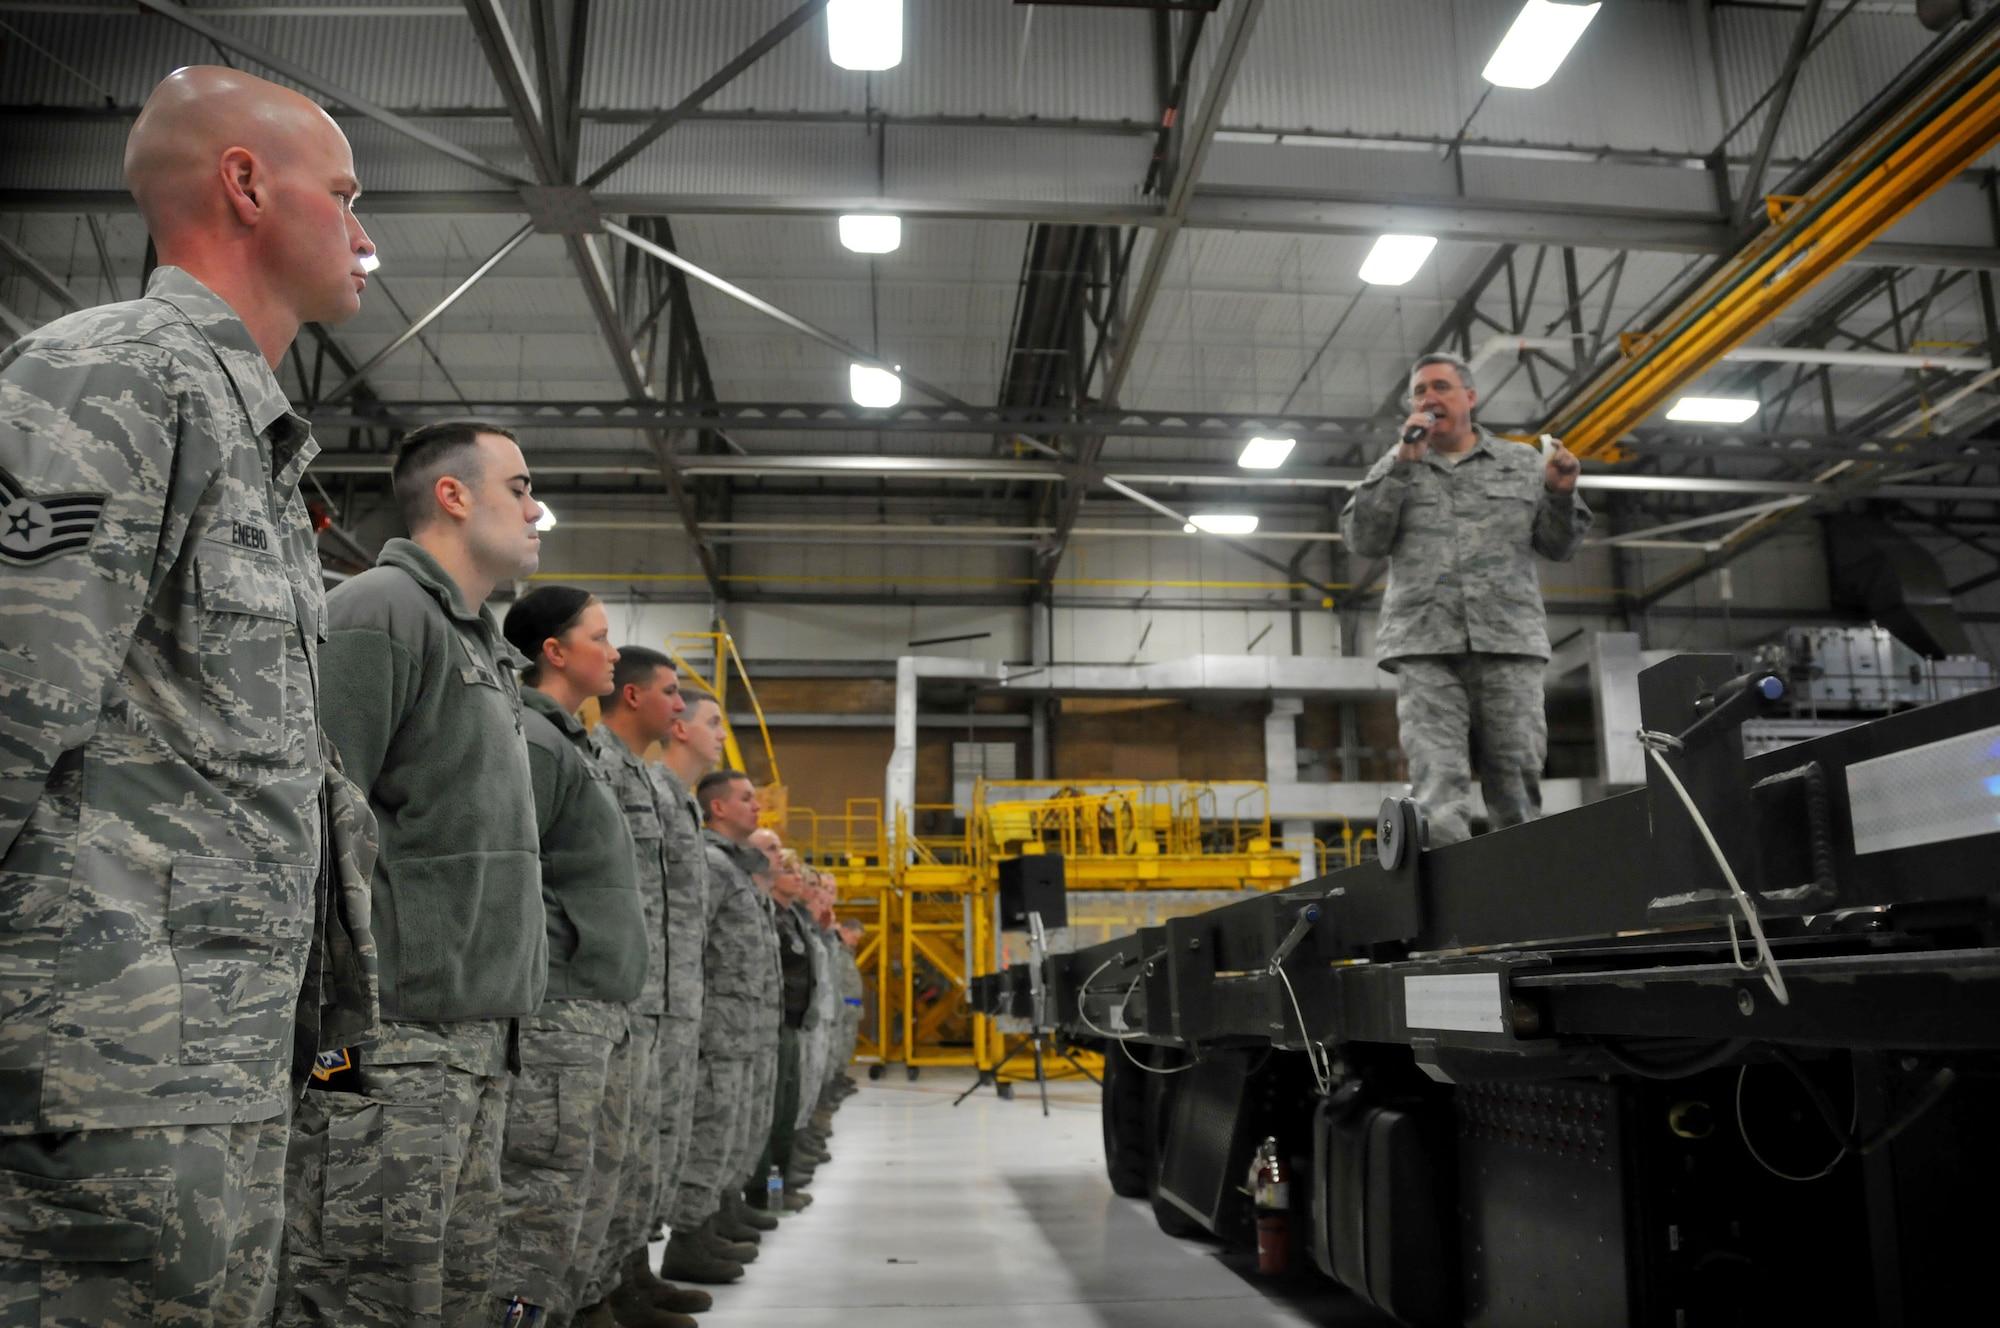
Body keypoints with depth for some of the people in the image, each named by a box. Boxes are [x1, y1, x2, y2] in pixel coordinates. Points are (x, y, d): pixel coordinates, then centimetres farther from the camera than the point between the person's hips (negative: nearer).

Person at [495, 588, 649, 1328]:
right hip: (556, 1007, -10)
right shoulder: (530, 738, -10)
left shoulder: (568, 741, 21)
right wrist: (542, 967, -19)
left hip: (601, 1011, 10)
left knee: (594, 1183, 15)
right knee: (544, 1199, -7)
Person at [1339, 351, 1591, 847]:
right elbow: (1362, 540, 4)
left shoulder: (1522, 463, 20)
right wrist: (1404, 463, -1)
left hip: (1509, 641, 1)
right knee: (1437, 783, -12)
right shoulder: (1395, 469, 19)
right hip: (1426, 646, 0)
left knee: (1516, 779, -4)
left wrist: (1560, 494, -3)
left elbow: (1559, 546, 17)